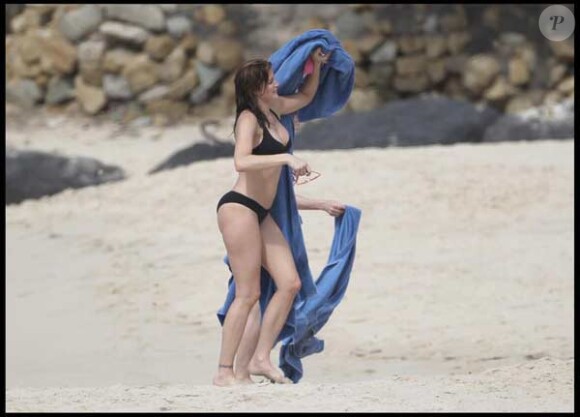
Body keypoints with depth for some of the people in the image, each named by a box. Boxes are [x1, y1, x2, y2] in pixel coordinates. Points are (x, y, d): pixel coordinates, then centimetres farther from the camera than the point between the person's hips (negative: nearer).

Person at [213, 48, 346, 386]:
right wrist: (287, 159, -32)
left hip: (262, 214, 9)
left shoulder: (274, 110, 12)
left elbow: (307, 96, 33)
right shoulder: (249, 119, -13)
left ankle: (259, 358, 3)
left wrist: (317, 65, 21)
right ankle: (225, 372, -7)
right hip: (239, 208, -9)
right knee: (249, 294, -10)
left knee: (290, 283, 0)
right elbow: (242, 162, -30)